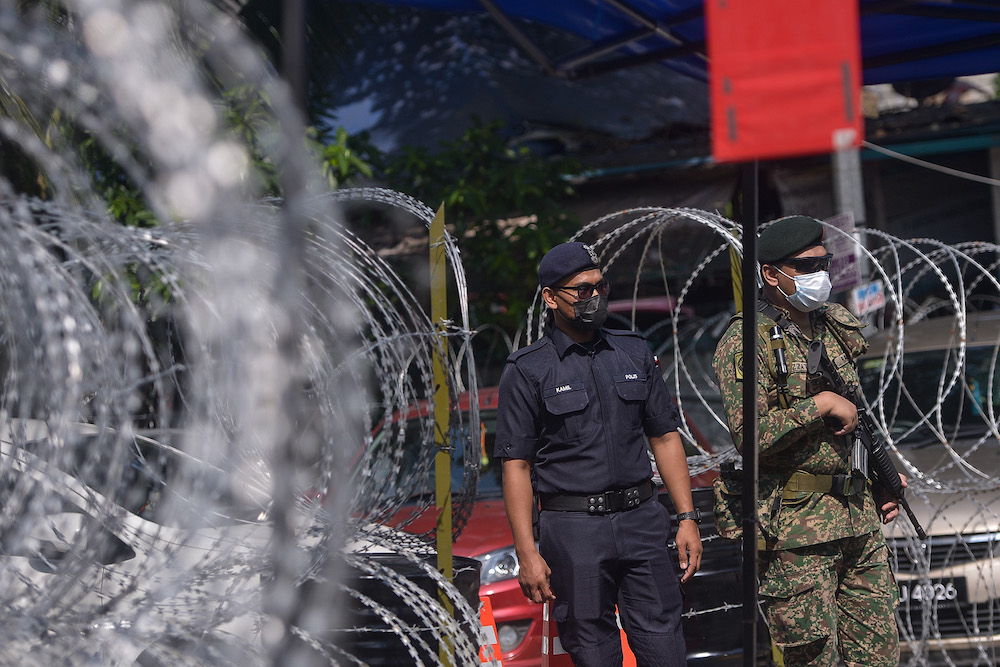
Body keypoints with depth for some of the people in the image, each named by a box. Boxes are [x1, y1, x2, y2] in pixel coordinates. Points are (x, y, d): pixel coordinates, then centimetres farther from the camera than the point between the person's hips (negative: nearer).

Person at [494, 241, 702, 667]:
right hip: (573, 530, -3)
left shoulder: (635, 353, 12)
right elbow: (516, 465, -4)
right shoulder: (526, 371, -1)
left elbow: (665, 438, 15)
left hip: (641, 520, 3)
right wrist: (527, 553, -11)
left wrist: (687, 518, 6)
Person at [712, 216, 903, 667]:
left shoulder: (839, 328, 14)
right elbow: (750, 436, -20)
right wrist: (821, 404, -16)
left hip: (860, 517, 7)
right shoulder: (747, 342, -10)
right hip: (795, 527, -7)